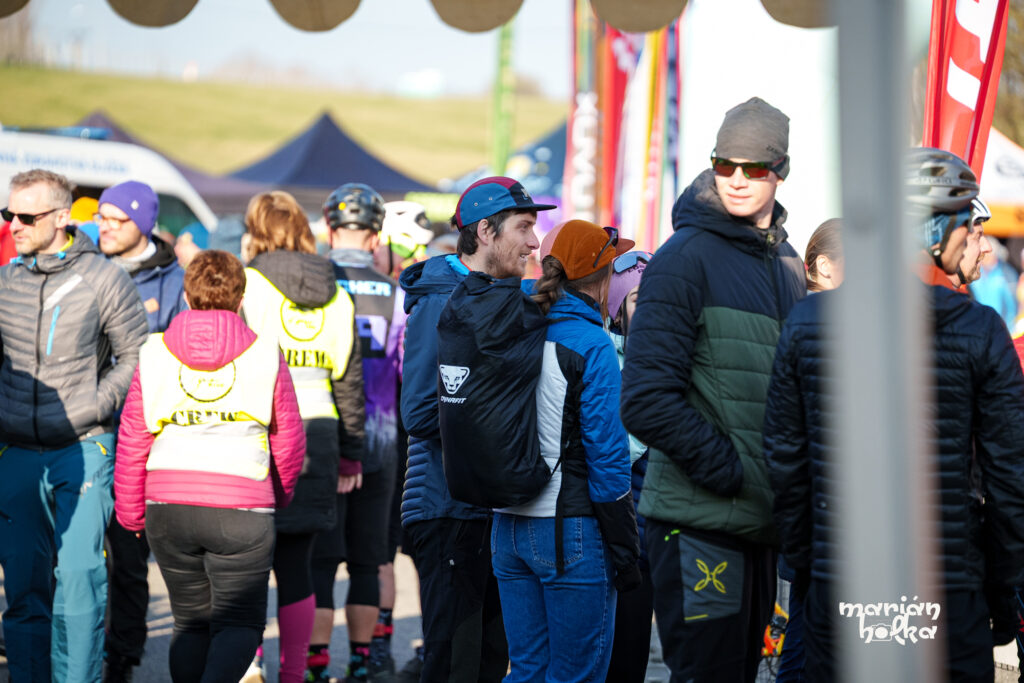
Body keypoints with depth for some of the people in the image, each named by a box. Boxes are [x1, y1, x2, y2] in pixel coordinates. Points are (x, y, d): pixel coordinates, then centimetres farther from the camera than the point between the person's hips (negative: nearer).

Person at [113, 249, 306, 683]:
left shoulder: (154, 354, 4)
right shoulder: (265, 355, 1)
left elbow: (131, 442, 5)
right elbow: (289, 440, 8)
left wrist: (129, 511, 17)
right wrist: (280, 495, 25)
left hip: (168, 508, 2)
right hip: (243, 509, -2)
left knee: (191, 622, 16)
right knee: (240, 623, 3)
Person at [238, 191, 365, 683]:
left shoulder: (245, 283, -3)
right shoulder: (335, 296, 12)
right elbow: (349, 381, 15)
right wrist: (351, 454, 20)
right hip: (315, 434, 4)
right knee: (295, 564, 8)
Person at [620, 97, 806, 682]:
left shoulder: (787, 265, 13)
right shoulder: (687, 257, -9)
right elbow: (647, 399, -17)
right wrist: (727, 469, -18)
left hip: (761, 518, 7)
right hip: (699, 520, -7)